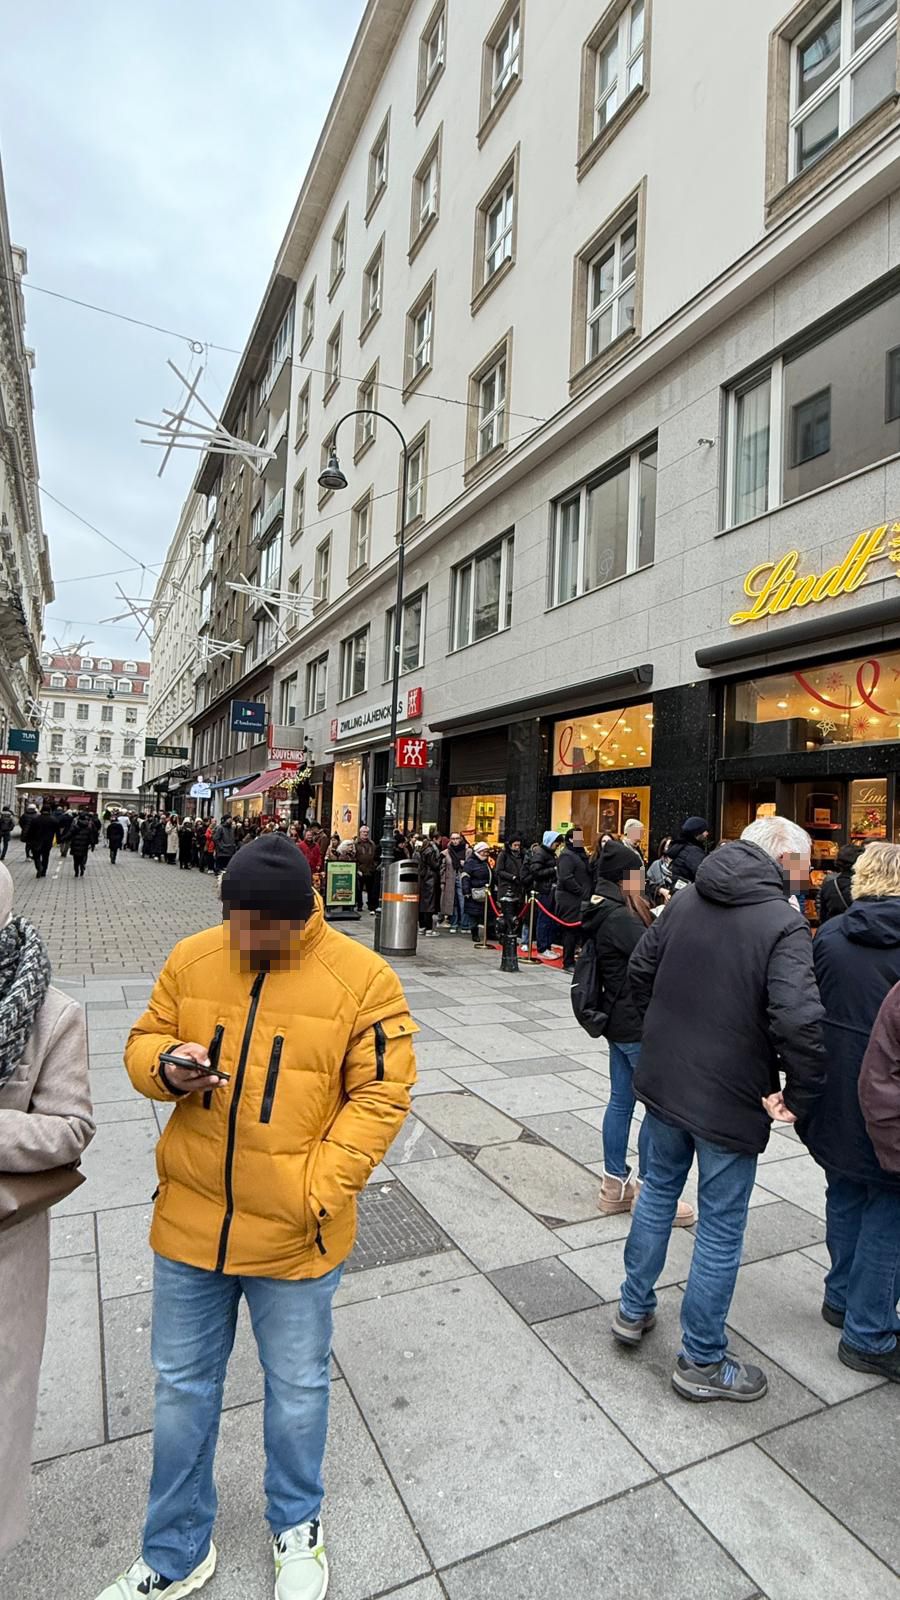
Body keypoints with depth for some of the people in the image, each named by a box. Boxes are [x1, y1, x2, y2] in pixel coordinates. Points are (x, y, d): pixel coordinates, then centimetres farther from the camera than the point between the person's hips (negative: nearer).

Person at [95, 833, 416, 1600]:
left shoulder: (363, 978, -17)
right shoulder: (191, 959, -7)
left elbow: (380, 1095, -13)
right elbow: (143, 1042, 5)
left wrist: (316, 1191, -20)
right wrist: (166, 1066, -19)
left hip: (296, 1236, -2)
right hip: (189, 1224, 3)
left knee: (297, 1390, 19)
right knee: (183, 1389, 22)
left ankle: (296, 1527, 50)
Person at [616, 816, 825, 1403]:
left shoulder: (685, 900, -1)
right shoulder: (784, 924, -20)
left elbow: (640, 970, 6)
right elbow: (800, 1020, -30)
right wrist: (800, 1096, -15)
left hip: (664, 1082, 6)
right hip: (729, 1100, -5)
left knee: (658, 1190, 25)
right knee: (721, 1228, 12)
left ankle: (634, 1309, 41)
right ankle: (702, 1361, 29)